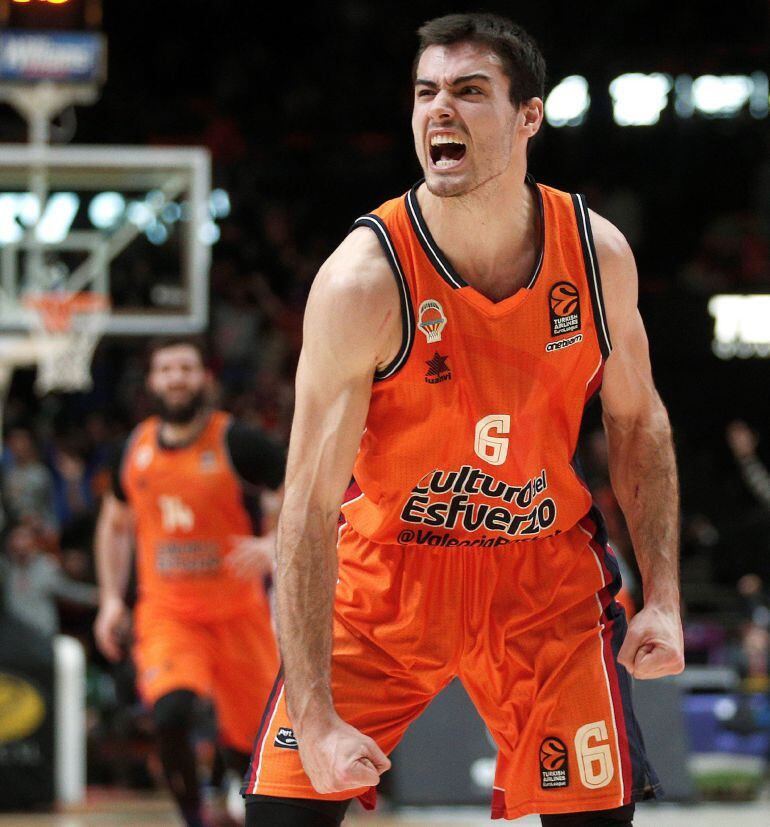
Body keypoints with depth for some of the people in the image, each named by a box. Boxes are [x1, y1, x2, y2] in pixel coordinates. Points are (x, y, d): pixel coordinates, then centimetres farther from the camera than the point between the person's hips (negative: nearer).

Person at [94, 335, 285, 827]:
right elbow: (115, 523, 21)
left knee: (249, 742, 7)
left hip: (236, 611, -2)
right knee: (172, 711, -26)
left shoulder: (237, 442, -11)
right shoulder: (138, 446, 4)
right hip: (165, 612, 2)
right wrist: (111, 598, 12)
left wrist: (275, 546, -28)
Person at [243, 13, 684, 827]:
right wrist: (315, 719, -30)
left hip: (547, 573, 3)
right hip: (386, 568, -2)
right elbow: (309, 509, -24)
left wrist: (662, 595, -3)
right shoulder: (364, 278, -24)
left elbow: (637, 423, 7)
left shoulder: (599, 254, -11)